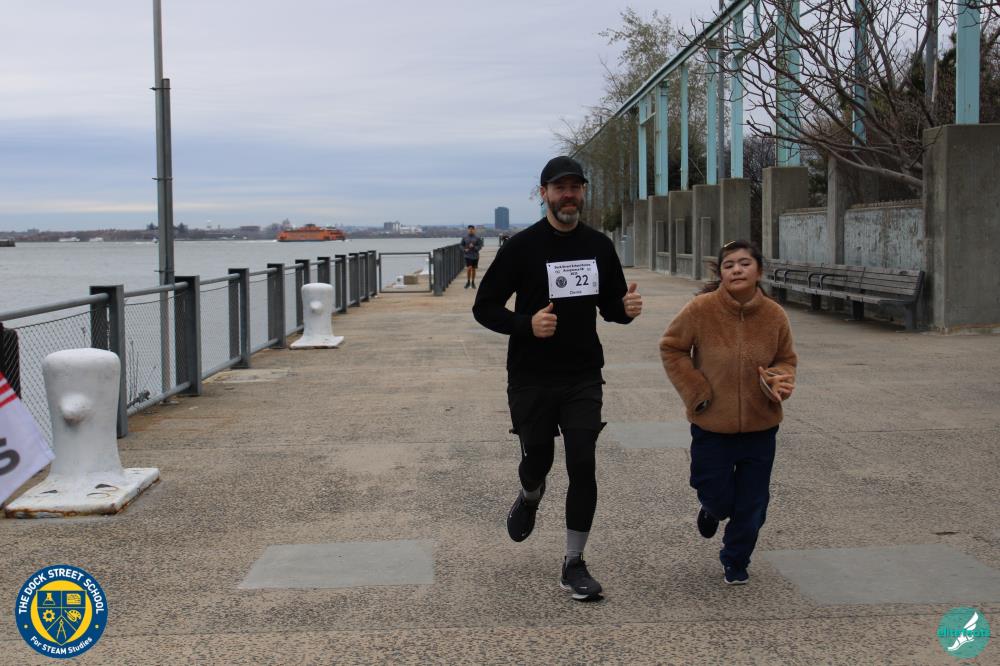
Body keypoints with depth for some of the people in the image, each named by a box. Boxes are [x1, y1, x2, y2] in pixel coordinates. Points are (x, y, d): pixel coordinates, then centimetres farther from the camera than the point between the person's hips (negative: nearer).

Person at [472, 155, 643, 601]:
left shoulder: (598, 246, 4)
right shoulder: (522, 247, -8)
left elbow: (610, 305, 15)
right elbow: (484, 307, -6)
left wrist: (626, 308, -10)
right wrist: (526, 324, -24)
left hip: (583, 379, 2)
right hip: (531, 380, -2)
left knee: (583, 466, -5)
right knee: (537, 461, 10)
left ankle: (574, 565, 8)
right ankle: (529, 497, 49)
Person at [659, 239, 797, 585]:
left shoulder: (774, 315, -6)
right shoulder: (701, 309, -15)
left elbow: (786, 359, 10)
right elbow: (671, 347, -1)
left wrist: (779, 379, -13)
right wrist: (695, 389, -8)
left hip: (760, 427, 2)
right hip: (712, 426, -2)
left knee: (751, 508, 9)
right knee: (718, 499, 8)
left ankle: (735, 563, 34)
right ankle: (712, 509, 47)